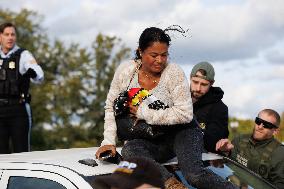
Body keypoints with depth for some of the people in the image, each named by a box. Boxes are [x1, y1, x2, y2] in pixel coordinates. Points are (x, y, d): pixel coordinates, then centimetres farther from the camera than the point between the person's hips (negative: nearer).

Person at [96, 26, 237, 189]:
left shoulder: (174, 73, -12)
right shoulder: (125, 72, -3)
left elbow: (185, 114, -17)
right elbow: (111, 107, 7)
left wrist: (144, 113, -18)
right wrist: (109, 141, -5)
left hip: (181, 132, -3)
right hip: (149, 141, 3)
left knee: (194, 174, -31)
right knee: (128, 151, -32)